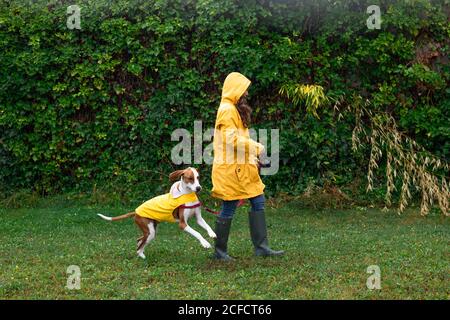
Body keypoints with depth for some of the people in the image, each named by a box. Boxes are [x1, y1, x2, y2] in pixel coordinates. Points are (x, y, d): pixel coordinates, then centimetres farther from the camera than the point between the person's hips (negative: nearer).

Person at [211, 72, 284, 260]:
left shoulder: (236, 109, 18)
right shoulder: (227, 110, -14)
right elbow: (232, 139, -22)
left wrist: (252, 155, 12)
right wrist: (256, 148, -15)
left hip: (241, 166, 10)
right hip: (230, 167, -10)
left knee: (258, 202, 7)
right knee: (229, 208, -3)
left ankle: (261, 247, 9)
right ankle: (220, 251, 7)